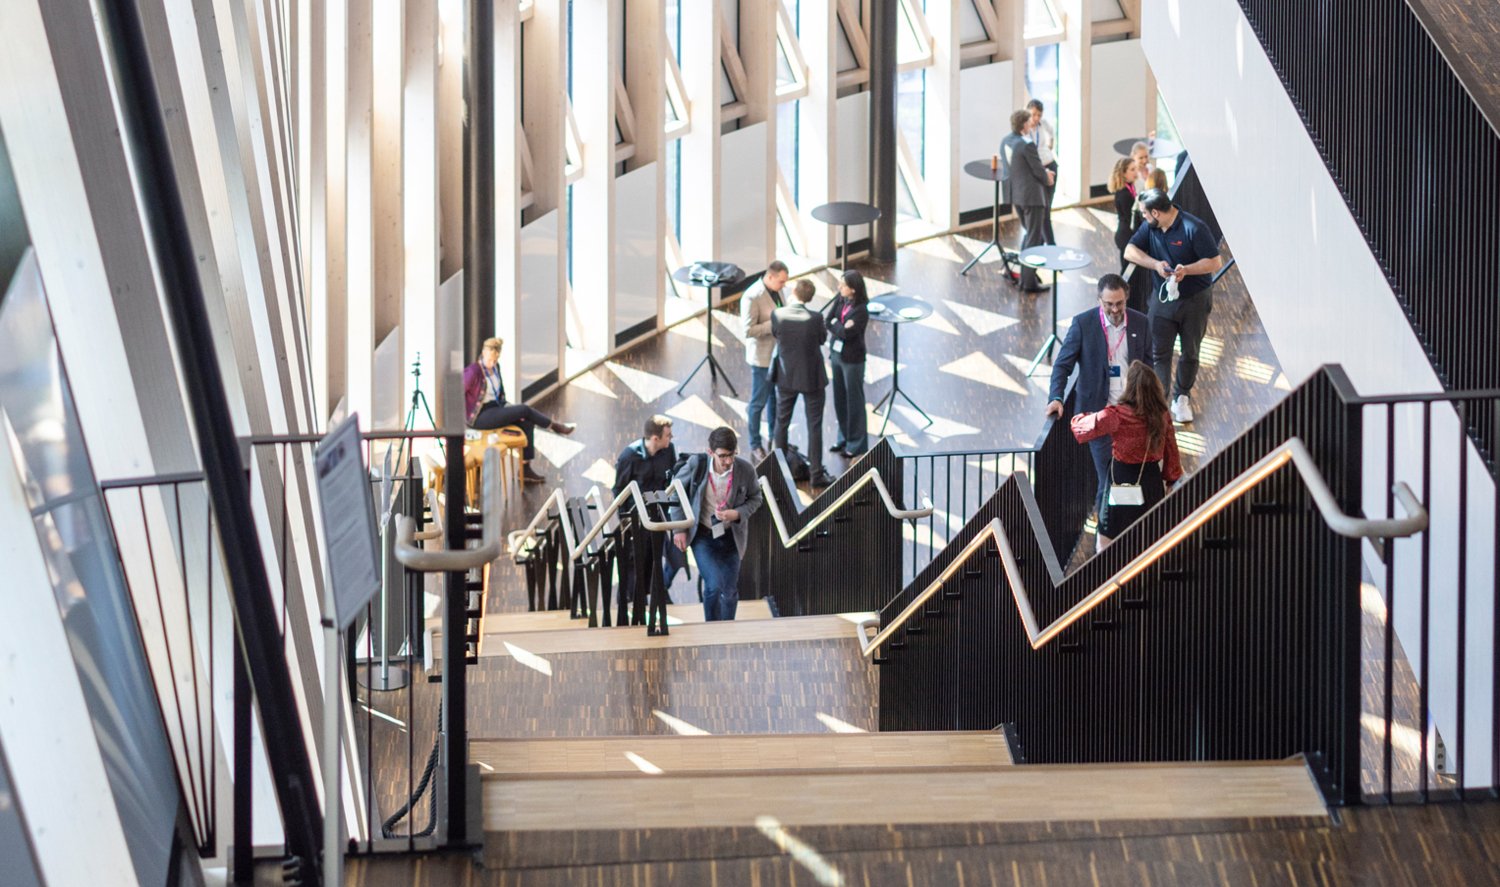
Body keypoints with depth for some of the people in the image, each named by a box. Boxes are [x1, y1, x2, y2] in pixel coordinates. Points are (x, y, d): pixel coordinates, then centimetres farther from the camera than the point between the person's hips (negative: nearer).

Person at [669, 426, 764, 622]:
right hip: (703, 535, -2)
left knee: (729, 591, 11)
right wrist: (679, 529, -4)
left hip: (731, 537, 2)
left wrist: (737, 514, -18)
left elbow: (755, 499, 2)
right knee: (714, 585, -16)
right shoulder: (696, 465, -19)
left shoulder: (745, 470, -17)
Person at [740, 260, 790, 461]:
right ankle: (755, 446, 17)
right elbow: (748, 330, -26)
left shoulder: (775, 290, 2)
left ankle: (774, 437, 36)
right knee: (759, 402, 5)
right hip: (762, 356, -8)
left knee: (776, 398, 20)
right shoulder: (752, 297, -23)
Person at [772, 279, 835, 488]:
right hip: (811, 378, -2)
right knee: (814, 426, 6)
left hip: (786, 377, 3)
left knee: (781, 423, 18)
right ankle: (816, 474, 9)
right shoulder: (815, 318, -20)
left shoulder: (777, 315, -15)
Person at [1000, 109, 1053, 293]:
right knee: (1034, 237, 0)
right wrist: (1047, 179, 7)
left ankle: (1026, 272, 28)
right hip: (1031, 194, -8)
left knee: (1028, 233, 23)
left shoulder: (1004, 142, 5)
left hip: (1014, 193, 8)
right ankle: (1029, 282, 2)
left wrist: (1044, 174, 12)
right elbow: (1039, 171, -16)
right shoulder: (1027, 145, -21)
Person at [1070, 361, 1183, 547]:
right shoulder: (1161, 415, -6)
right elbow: (1171, 450, 3)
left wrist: (1081, 417, 12)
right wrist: (1172, 480, 16)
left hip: (1124, 484, -5)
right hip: (1153, 483, 5)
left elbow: (1079, 427, -11)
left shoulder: (1116, 416, -20)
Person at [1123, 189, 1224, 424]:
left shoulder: (1194, 228, -21)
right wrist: (1155, 264, -21)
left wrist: (1187, 269, -34)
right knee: (1159, 352, -1)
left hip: (1194, 300, -3)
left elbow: (1216, 262, -19)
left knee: (1190, 353, 11)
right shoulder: (1149, 228, -5)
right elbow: (1130, 251, -5)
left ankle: (1181, 398, 28)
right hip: (1162, 298, 3)